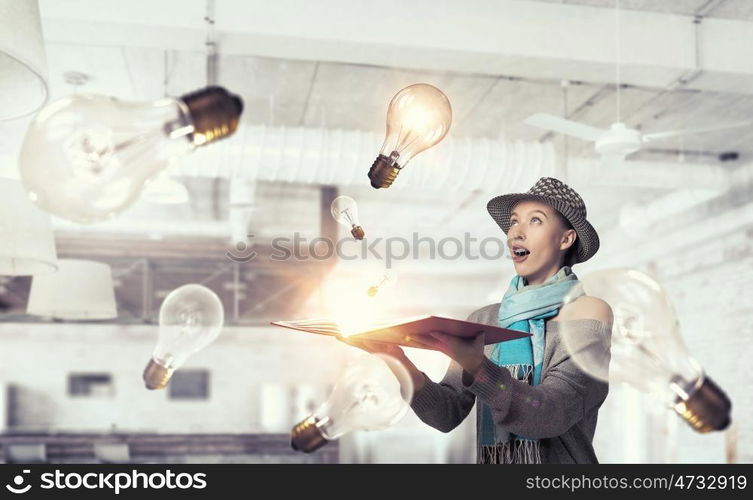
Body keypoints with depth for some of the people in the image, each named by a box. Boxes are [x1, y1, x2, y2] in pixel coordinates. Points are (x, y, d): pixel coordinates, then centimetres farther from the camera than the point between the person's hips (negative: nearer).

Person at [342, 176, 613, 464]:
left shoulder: (589, 312, -5)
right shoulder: (483, 320, 6)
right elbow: (448, 414, -2)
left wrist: (475, 365, -29)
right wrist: (403, 368, -19)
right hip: (489, 458, 3)